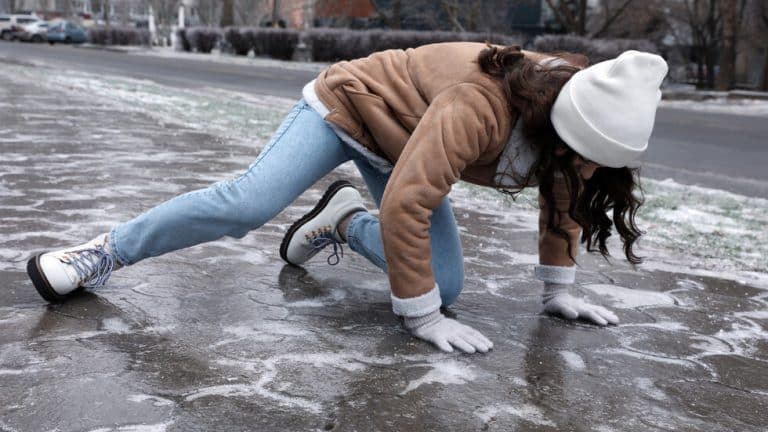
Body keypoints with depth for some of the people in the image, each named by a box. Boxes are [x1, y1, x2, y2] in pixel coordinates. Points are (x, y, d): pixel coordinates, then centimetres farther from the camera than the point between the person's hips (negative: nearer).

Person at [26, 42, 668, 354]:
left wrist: (558, 289, 3)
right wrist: (421, 316, -34)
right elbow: (406, 203, -42)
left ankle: (345, 221, 17)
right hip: (352, 100, -7)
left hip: (403, 146, 7)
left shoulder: (569, 116, -16)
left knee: (445, 285, -7)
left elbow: (563, 198, 2)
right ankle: (105, 253, -3)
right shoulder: (481, 105, -41)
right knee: (245, 202, -23)